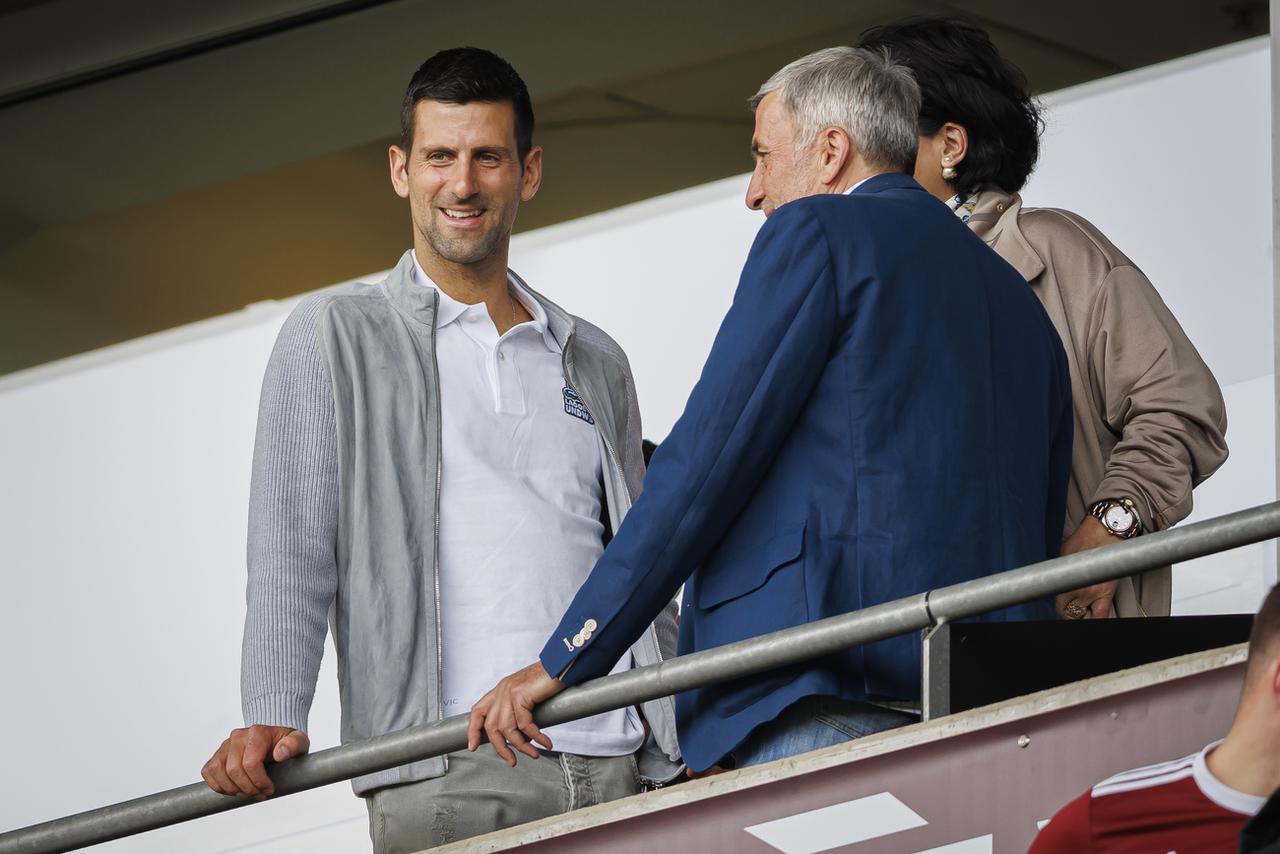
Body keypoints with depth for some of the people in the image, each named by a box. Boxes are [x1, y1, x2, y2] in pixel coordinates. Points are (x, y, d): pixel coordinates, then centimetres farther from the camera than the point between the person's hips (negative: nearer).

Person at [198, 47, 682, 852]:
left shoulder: (596, 363, 21)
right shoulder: (334, 337, 10)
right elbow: (293, 551, 1)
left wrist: (690, 751, 10)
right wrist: (272, 720, -13)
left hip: (616, 770, 4)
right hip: (445, 778, -3)